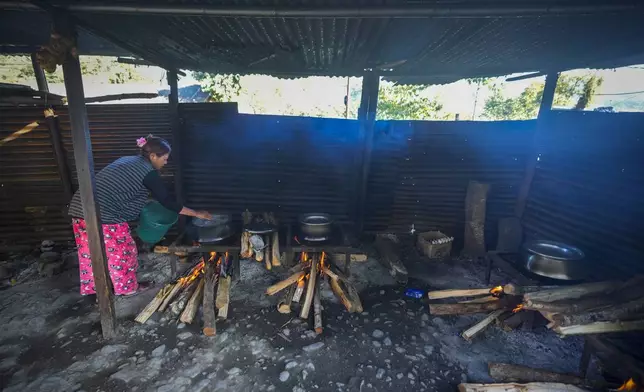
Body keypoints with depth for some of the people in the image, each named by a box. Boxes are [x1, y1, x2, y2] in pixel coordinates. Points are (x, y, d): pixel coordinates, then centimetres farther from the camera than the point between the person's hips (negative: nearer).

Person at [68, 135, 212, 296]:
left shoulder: (127, 161, 17)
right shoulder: (148, 172, -9)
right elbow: (167, 201, -7)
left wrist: (144, 202, 28)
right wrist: (196, 213, -1)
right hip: (103, 214, -9)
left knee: (90, 252, 23)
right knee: (121, 252, 10)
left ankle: (91, 287, 41)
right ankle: (128, 287, 28)